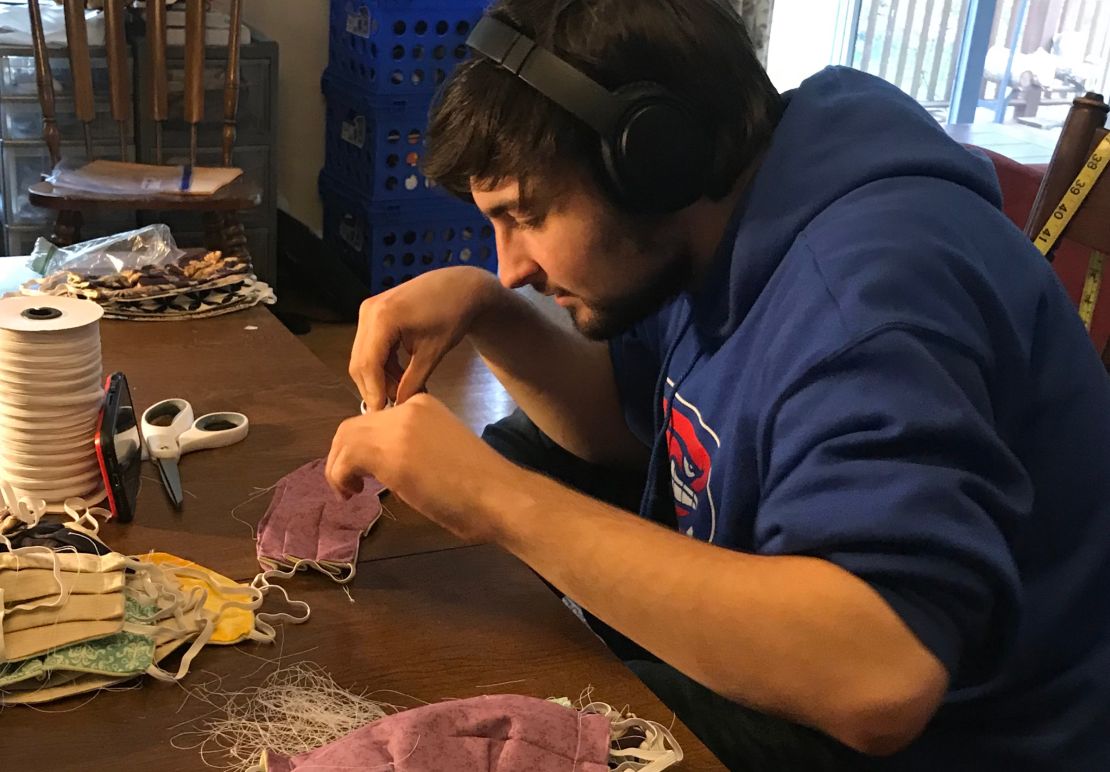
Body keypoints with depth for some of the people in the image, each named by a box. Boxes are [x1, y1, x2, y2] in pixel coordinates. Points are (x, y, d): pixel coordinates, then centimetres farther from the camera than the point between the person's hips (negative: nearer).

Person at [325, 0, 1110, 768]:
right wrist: (483, 307, -7)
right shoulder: (710, 233, -1)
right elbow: (626, 425, 12)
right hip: (791, 672, 8)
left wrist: (502, 502, -38)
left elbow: (879, 678, -42)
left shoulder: (867, 279, -31)